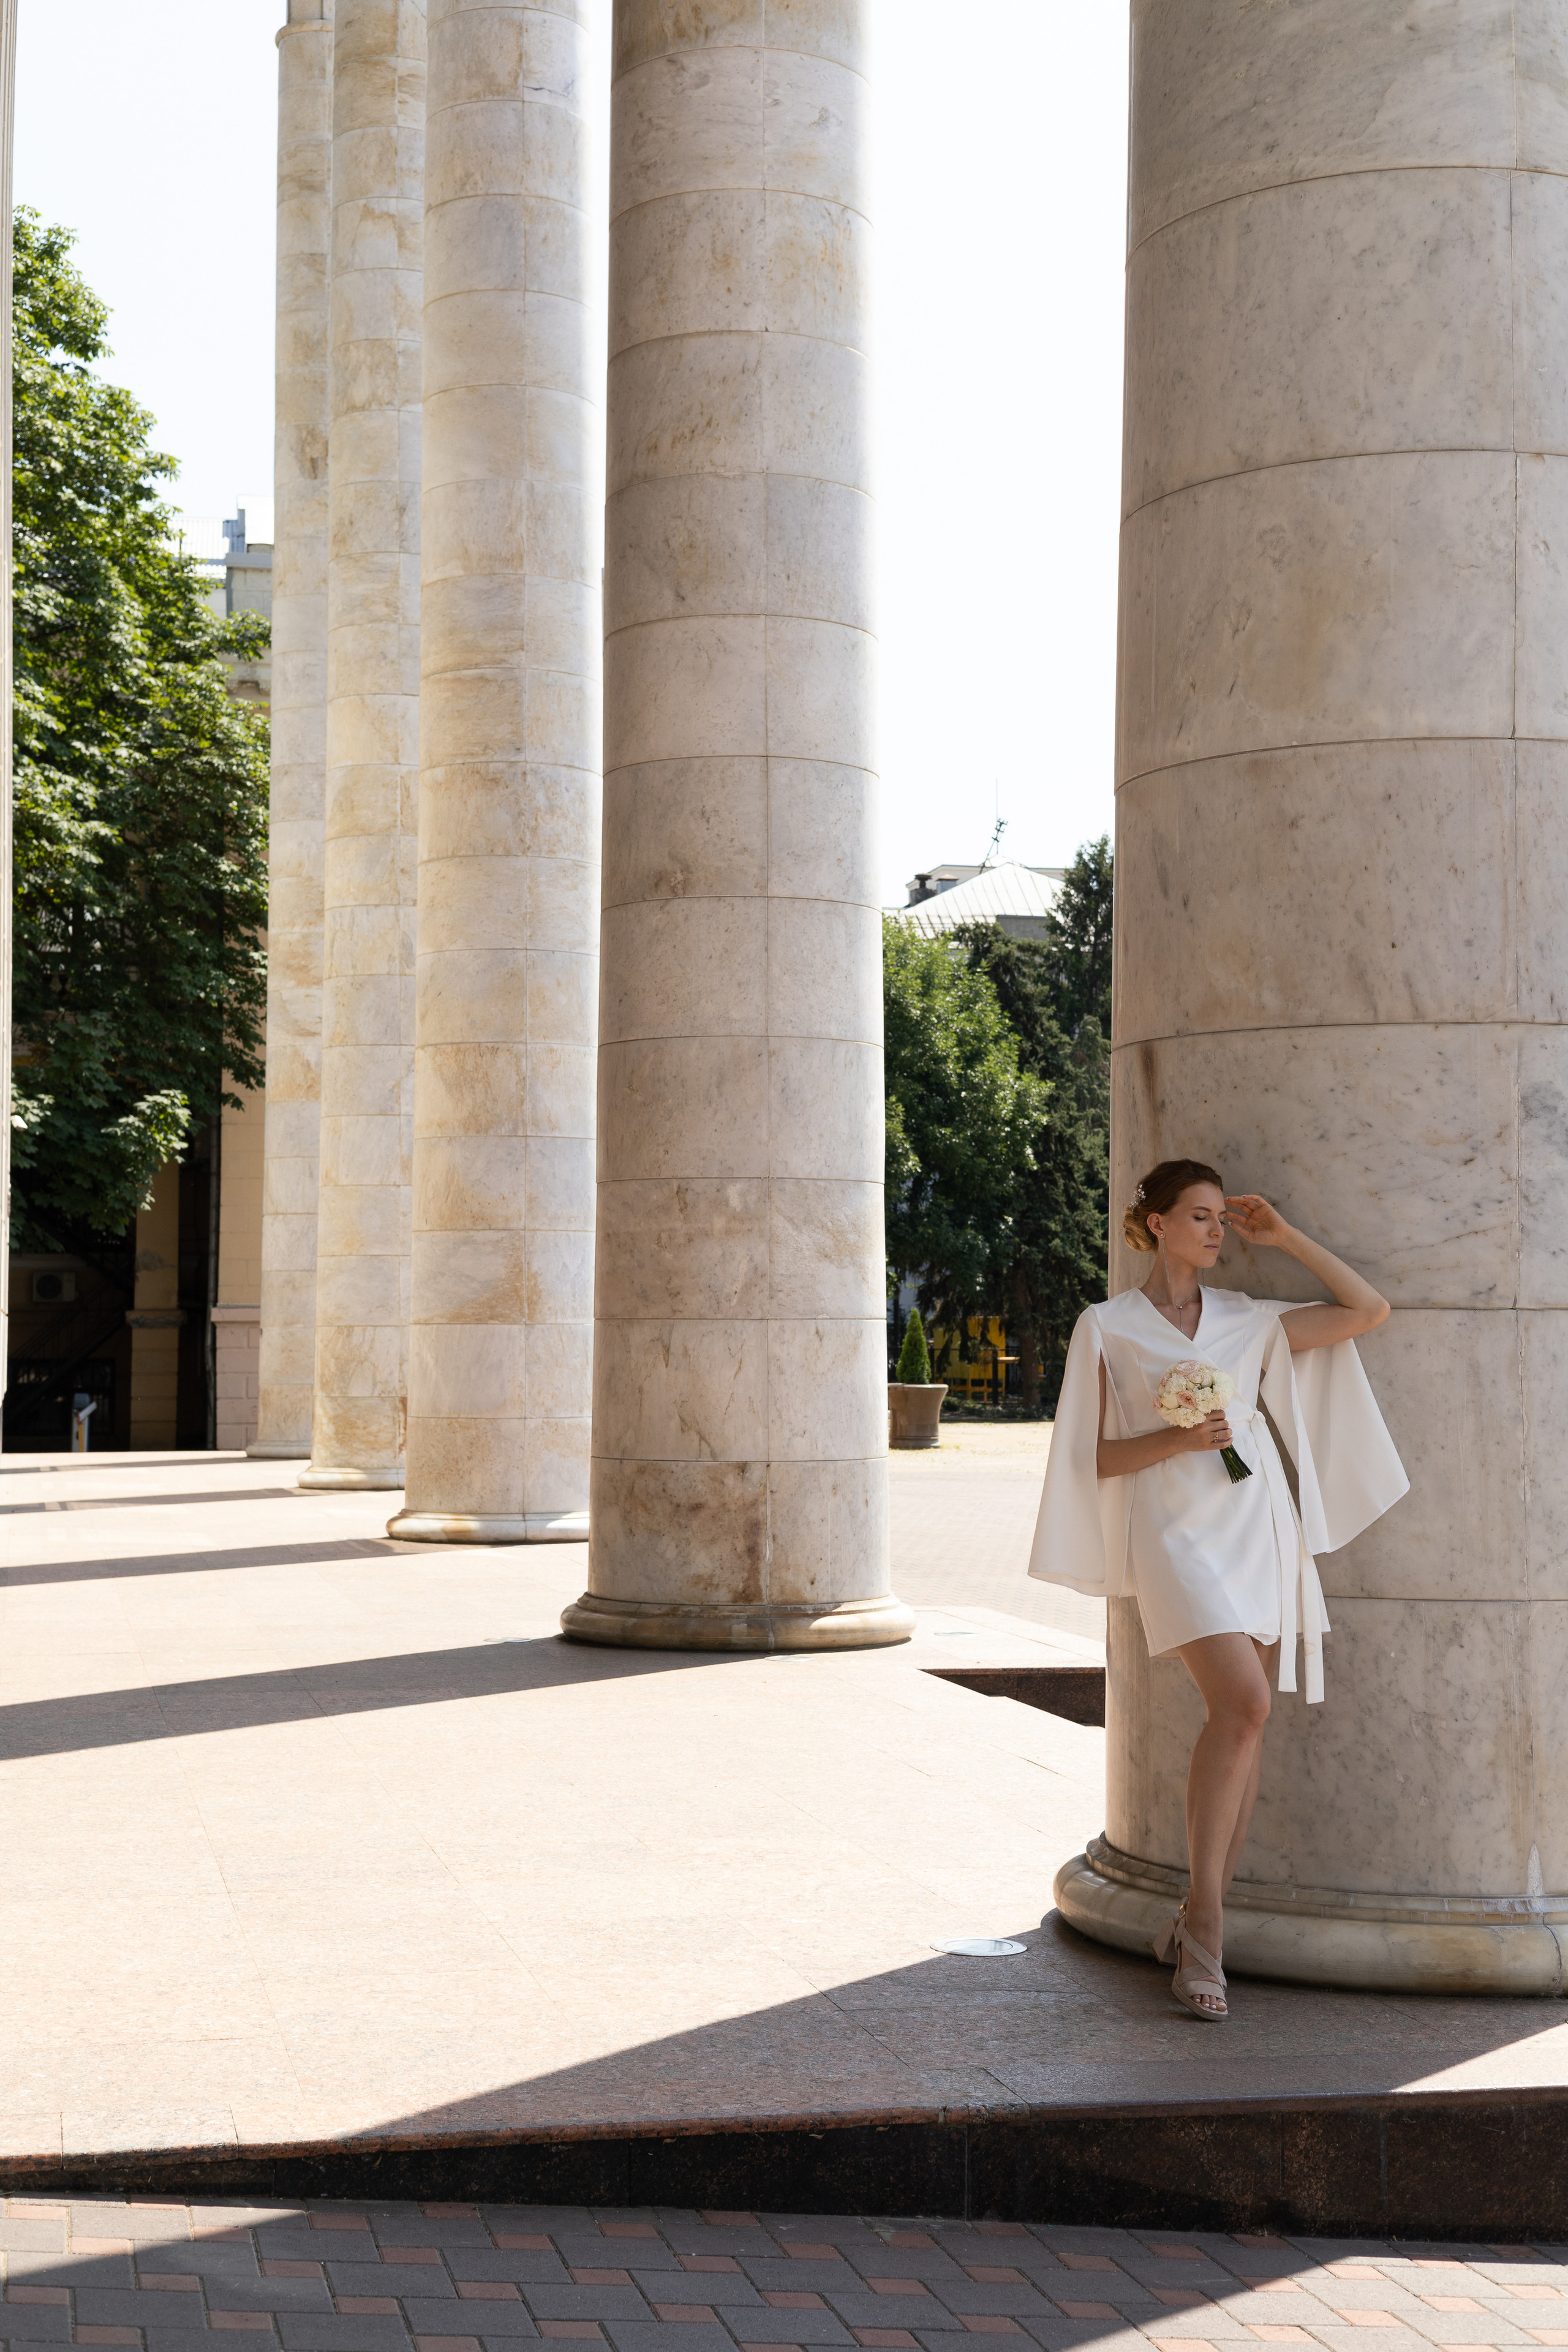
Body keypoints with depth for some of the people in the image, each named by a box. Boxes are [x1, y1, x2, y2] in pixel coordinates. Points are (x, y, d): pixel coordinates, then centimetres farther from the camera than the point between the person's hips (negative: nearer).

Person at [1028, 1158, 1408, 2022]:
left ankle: (1203, 1914, 12)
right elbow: (1091, 1457, 2)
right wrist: (1176, 1439, -14)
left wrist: (1284, 1235, 9)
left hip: (1262, 1523, 5)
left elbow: (1369, 1310, 11)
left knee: (1242, 1720, 2)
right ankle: (1203, 1930, -13)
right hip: (1176, 1530, -5)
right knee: (1244, 1706, -21)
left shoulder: (1247, 1320, 13)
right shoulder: (1107, 1328, 3)